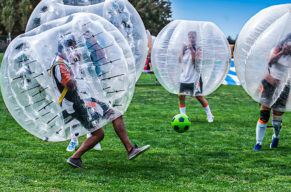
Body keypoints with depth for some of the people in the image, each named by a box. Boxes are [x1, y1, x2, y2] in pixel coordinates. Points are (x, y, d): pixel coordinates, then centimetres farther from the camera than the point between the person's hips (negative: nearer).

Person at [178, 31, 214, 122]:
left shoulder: (198, 49, -3)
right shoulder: (185, 47, 9)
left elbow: (194, 60, -17)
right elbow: (180, 60, 1)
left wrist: (191, 50, -24)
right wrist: (182, 51, -9)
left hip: (195, 77, -4)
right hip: (184, 77, 4)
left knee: (199, 96, -4)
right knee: (181, 95, -3)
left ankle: (209, 115, 10)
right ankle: (183, 115, 8)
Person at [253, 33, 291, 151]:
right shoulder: (279, 48, -2)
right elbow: (270, 62, -14)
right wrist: (281, 52, -24)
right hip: (270, 83, 0)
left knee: (277, 118, 2)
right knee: (264, 114, -6)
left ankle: (276, 137, 35)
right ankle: (258, 143, 4)